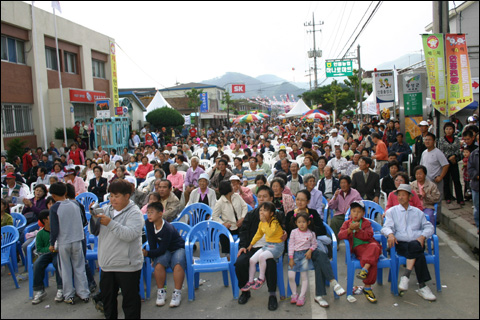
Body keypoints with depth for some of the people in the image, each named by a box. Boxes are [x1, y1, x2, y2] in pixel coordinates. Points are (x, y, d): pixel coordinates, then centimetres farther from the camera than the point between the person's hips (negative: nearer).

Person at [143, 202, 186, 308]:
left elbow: (162, 250, -27)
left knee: (178, 264, -35)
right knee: (158, 265, -27)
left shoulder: (168, 229, -28)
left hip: (178, 248, -5)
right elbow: (152, 244, -8)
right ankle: (161, 291, -9)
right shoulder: (149, 224, -10)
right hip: (164, 250, 5)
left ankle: (177, 293, -20)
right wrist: (153, 257, -17)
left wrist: (147, 253, -37)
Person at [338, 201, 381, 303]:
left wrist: (358, 230, -17)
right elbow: (340, 236, -1)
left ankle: (365, 269, -45)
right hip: (357, 248, -1)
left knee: (374, 247, -38)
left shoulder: (366, 223, 16)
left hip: (369, 244, 2)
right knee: (372, 261, -32)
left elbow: (368, 235, -1)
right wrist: (350, 230, -20)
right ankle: (368, 287, -31)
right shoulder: (347, 223, 16)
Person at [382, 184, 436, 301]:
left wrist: (423, 236, -5)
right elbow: (387, 227, 3)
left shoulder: (417, 212, 25)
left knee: (413, 245, -36)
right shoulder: (391, 211, 17)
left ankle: (406, 276, -33)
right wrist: (390, 234, -21)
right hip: (401, 244, -2)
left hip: (417, 243, 2)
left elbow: (429, 227, 16)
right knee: (419, 255, -32)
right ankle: (422, 286, -28)